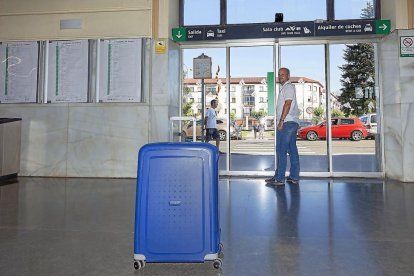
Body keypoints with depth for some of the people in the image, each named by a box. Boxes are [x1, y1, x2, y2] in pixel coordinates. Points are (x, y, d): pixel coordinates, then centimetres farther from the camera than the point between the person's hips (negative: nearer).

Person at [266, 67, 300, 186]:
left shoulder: (288, 87, -6)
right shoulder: (286, 87, 25)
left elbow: (288, 104, -17)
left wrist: (281, 121, -20)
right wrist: (280, 120, 20)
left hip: (287, 123, -10)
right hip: (292, 123, 10)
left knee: (281, 151, -10)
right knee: (292, 150, 9)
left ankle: (279, 178, -8)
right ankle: (294, 177, 13)